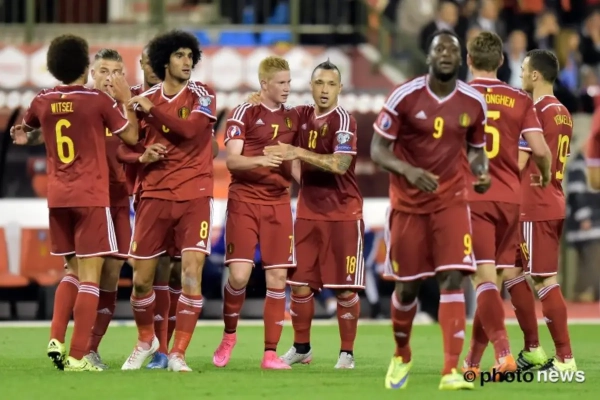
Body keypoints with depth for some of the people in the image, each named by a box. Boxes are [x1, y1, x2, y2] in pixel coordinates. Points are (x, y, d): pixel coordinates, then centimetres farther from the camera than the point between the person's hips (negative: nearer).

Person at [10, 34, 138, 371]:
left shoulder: (42, 102, 4)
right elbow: (131, 136, 2)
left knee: (74, 272, 19)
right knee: (89, 276, -2)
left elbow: (29, 131, 23)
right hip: (91, 197, -5)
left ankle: (56, 340, 3)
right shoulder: (99, 101, -9)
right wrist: (126, 99, 10)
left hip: (57, 198, 5)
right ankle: (78, 356, -7)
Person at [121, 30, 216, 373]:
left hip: (194, 196, -3)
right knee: (142, 278, 3)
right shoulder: (146, 99, 8)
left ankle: (178, 353, -6)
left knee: (192, 272, -14)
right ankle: (146, 341, 28)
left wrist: (152, 109, -16)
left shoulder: (202, 96, 0)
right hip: (155, 196, 3)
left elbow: (189, 129, -19)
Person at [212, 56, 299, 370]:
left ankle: (270, 353, 3)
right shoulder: (244, 113, -2)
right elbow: (231, 160, -10)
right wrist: (260, 160, -27)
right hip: (244, 200, -4)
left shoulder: (292, 117, 13)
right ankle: (228, 335, 13)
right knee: (239, 274, -13)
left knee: (277, 278, -2)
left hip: (278, 203, 4)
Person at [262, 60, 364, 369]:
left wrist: (298, 153, -26)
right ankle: (301, 348, 18)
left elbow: (339, 165, -24)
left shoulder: (344, 121, -11)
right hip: (308, 213, 5)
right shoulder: (302, 116, 8)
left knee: (345, 288, -3)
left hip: (343, 214, -5)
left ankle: (347, 353, 6)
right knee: (300, 285, 4)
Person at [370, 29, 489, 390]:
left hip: (451, 200, 1)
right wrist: (408, 171, -28)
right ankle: (402, 356, 34)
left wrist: (482, 173, -10)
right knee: (407, 285, 7)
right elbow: (378, 149, -9)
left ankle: (451, 371, -17)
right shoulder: (405, 97, -12)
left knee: (453, 279, -14)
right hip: (408, 201, -1)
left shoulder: (474, 103, -2)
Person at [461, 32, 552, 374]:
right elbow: (540, 150, -5)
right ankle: (473, 360, 18)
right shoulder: (520, 100, 3)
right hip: (509, 198, 3)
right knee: (491, 280, 11)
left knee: (484, 277, -9)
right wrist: (546, 176, 16)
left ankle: (503, 352, -27)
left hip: (471, 198, -3)